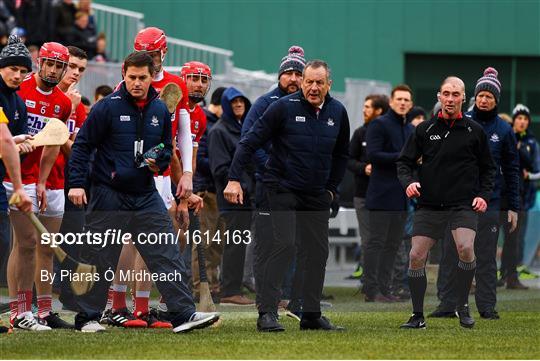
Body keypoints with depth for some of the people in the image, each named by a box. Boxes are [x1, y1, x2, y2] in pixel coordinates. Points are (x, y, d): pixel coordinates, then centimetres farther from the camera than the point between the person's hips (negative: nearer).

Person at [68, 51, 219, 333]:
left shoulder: (160, 110, 8)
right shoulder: (108, 107, -7)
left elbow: (167, 149, 20)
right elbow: (82, 145, -5)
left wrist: (159, 162, -3)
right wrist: (77, 183, -13)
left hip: (145, 194, 4)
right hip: (108, 194, -4)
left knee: (167, 255, -4)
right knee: (99, 259, 3)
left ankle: (183, 314, -7)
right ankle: (87, 317, 13)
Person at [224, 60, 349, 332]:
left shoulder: (337, 112, 4)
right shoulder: (284, 107, -11)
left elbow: (341, 154, 20)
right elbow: (250, 141, -10)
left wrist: (332, 187, 15)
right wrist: (234, 179, -17)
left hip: (317, 195, 5)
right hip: (282, 189, -5)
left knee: (318, 252, 5)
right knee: (284, 245, -17)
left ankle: (311, 315, 14)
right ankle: (267, 312, -17)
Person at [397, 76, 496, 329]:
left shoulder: (474, 131, 6)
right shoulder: (424, 130, 7)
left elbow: (488, 168, 14)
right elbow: (404, 161, 11)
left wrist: (483, 195, 0)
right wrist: (408, 182, -9)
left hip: (463, 205, -2)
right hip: (429, 206, 2)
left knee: (465, 247, -25)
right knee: (416, 256, -5)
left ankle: (463, 308, -7)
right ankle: (417, 316, 9)